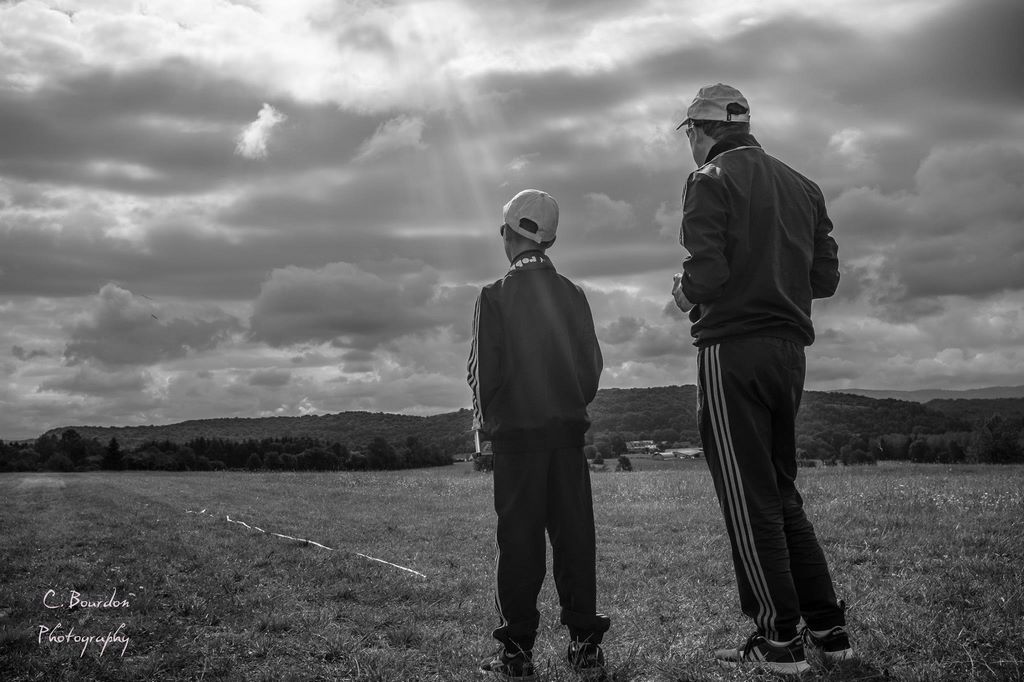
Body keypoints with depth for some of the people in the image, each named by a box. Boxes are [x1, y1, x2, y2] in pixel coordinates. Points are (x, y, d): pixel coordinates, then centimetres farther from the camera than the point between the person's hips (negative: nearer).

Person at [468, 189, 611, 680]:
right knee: (574, 532, 6)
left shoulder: (495, 297, -6)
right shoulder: (572, 294, 6)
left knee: (519, 535, 0)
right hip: (568, 427, 3)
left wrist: (484, 419, 6)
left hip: (515, 429, -3)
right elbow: (592, 364, 6)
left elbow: (484, 369, -8)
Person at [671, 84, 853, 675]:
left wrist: (686, 295, 4)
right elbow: (826, 277, 12)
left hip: (734, 349, -7)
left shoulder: (712, 179, -5)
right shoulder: (802, 186, 16)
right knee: (782, 493, 15)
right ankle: (829, 627, 15)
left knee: (749, 499, -2)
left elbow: (706, 272, -17)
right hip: (791, 350, 7)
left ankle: (781, 640, 0)